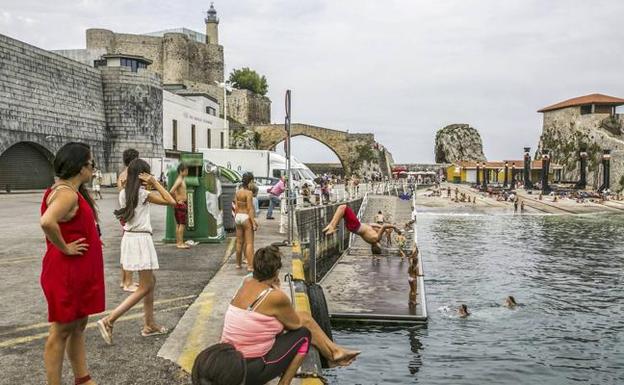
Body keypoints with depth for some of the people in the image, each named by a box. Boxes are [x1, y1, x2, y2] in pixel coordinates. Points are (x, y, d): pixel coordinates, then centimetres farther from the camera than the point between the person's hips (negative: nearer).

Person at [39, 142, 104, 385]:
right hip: (66, 273, -10)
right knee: (62, 330, 0)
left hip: (80, 272, 10)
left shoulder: (74, 192, 12)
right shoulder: (67, 194, -20)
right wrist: (64, 248, -25)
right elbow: (47, 222, -37)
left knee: (79, 325, 17)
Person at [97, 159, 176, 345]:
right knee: (145, 288, -1)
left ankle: (149, 325, 23)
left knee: (150, 282, 18)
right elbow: (171, 201, -12)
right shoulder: (144, 193, -13)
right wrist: (155, 183, -9)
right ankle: (109, 320, -9)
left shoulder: (124, 193, 8)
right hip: (141, 239, -8)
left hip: (129, 238, 8)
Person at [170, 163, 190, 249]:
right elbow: (171, 191, -27)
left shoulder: (182, 180, 13)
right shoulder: (179, 180, -15)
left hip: (182, 204, 10)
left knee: (179, 224, 12)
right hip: (181, 204, -10)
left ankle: (178, 242, 18)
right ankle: (180, 243, -5)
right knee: (182, 224, -7)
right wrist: (177, 200, -17)